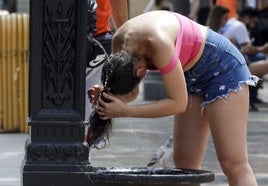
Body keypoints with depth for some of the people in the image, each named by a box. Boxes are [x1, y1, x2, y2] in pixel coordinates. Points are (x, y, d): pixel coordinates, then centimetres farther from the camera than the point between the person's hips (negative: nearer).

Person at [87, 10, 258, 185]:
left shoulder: (158, 43, -36)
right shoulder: (119, 42, -12)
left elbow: (178, 103, -29)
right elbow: (132, 93, 0)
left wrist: (124, 111, -32)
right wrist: (105, 94, -21)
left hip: (222, 67, -8)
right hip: (192, 75, 8)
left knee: (234, 163, -13)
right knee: (184, 161, 4)